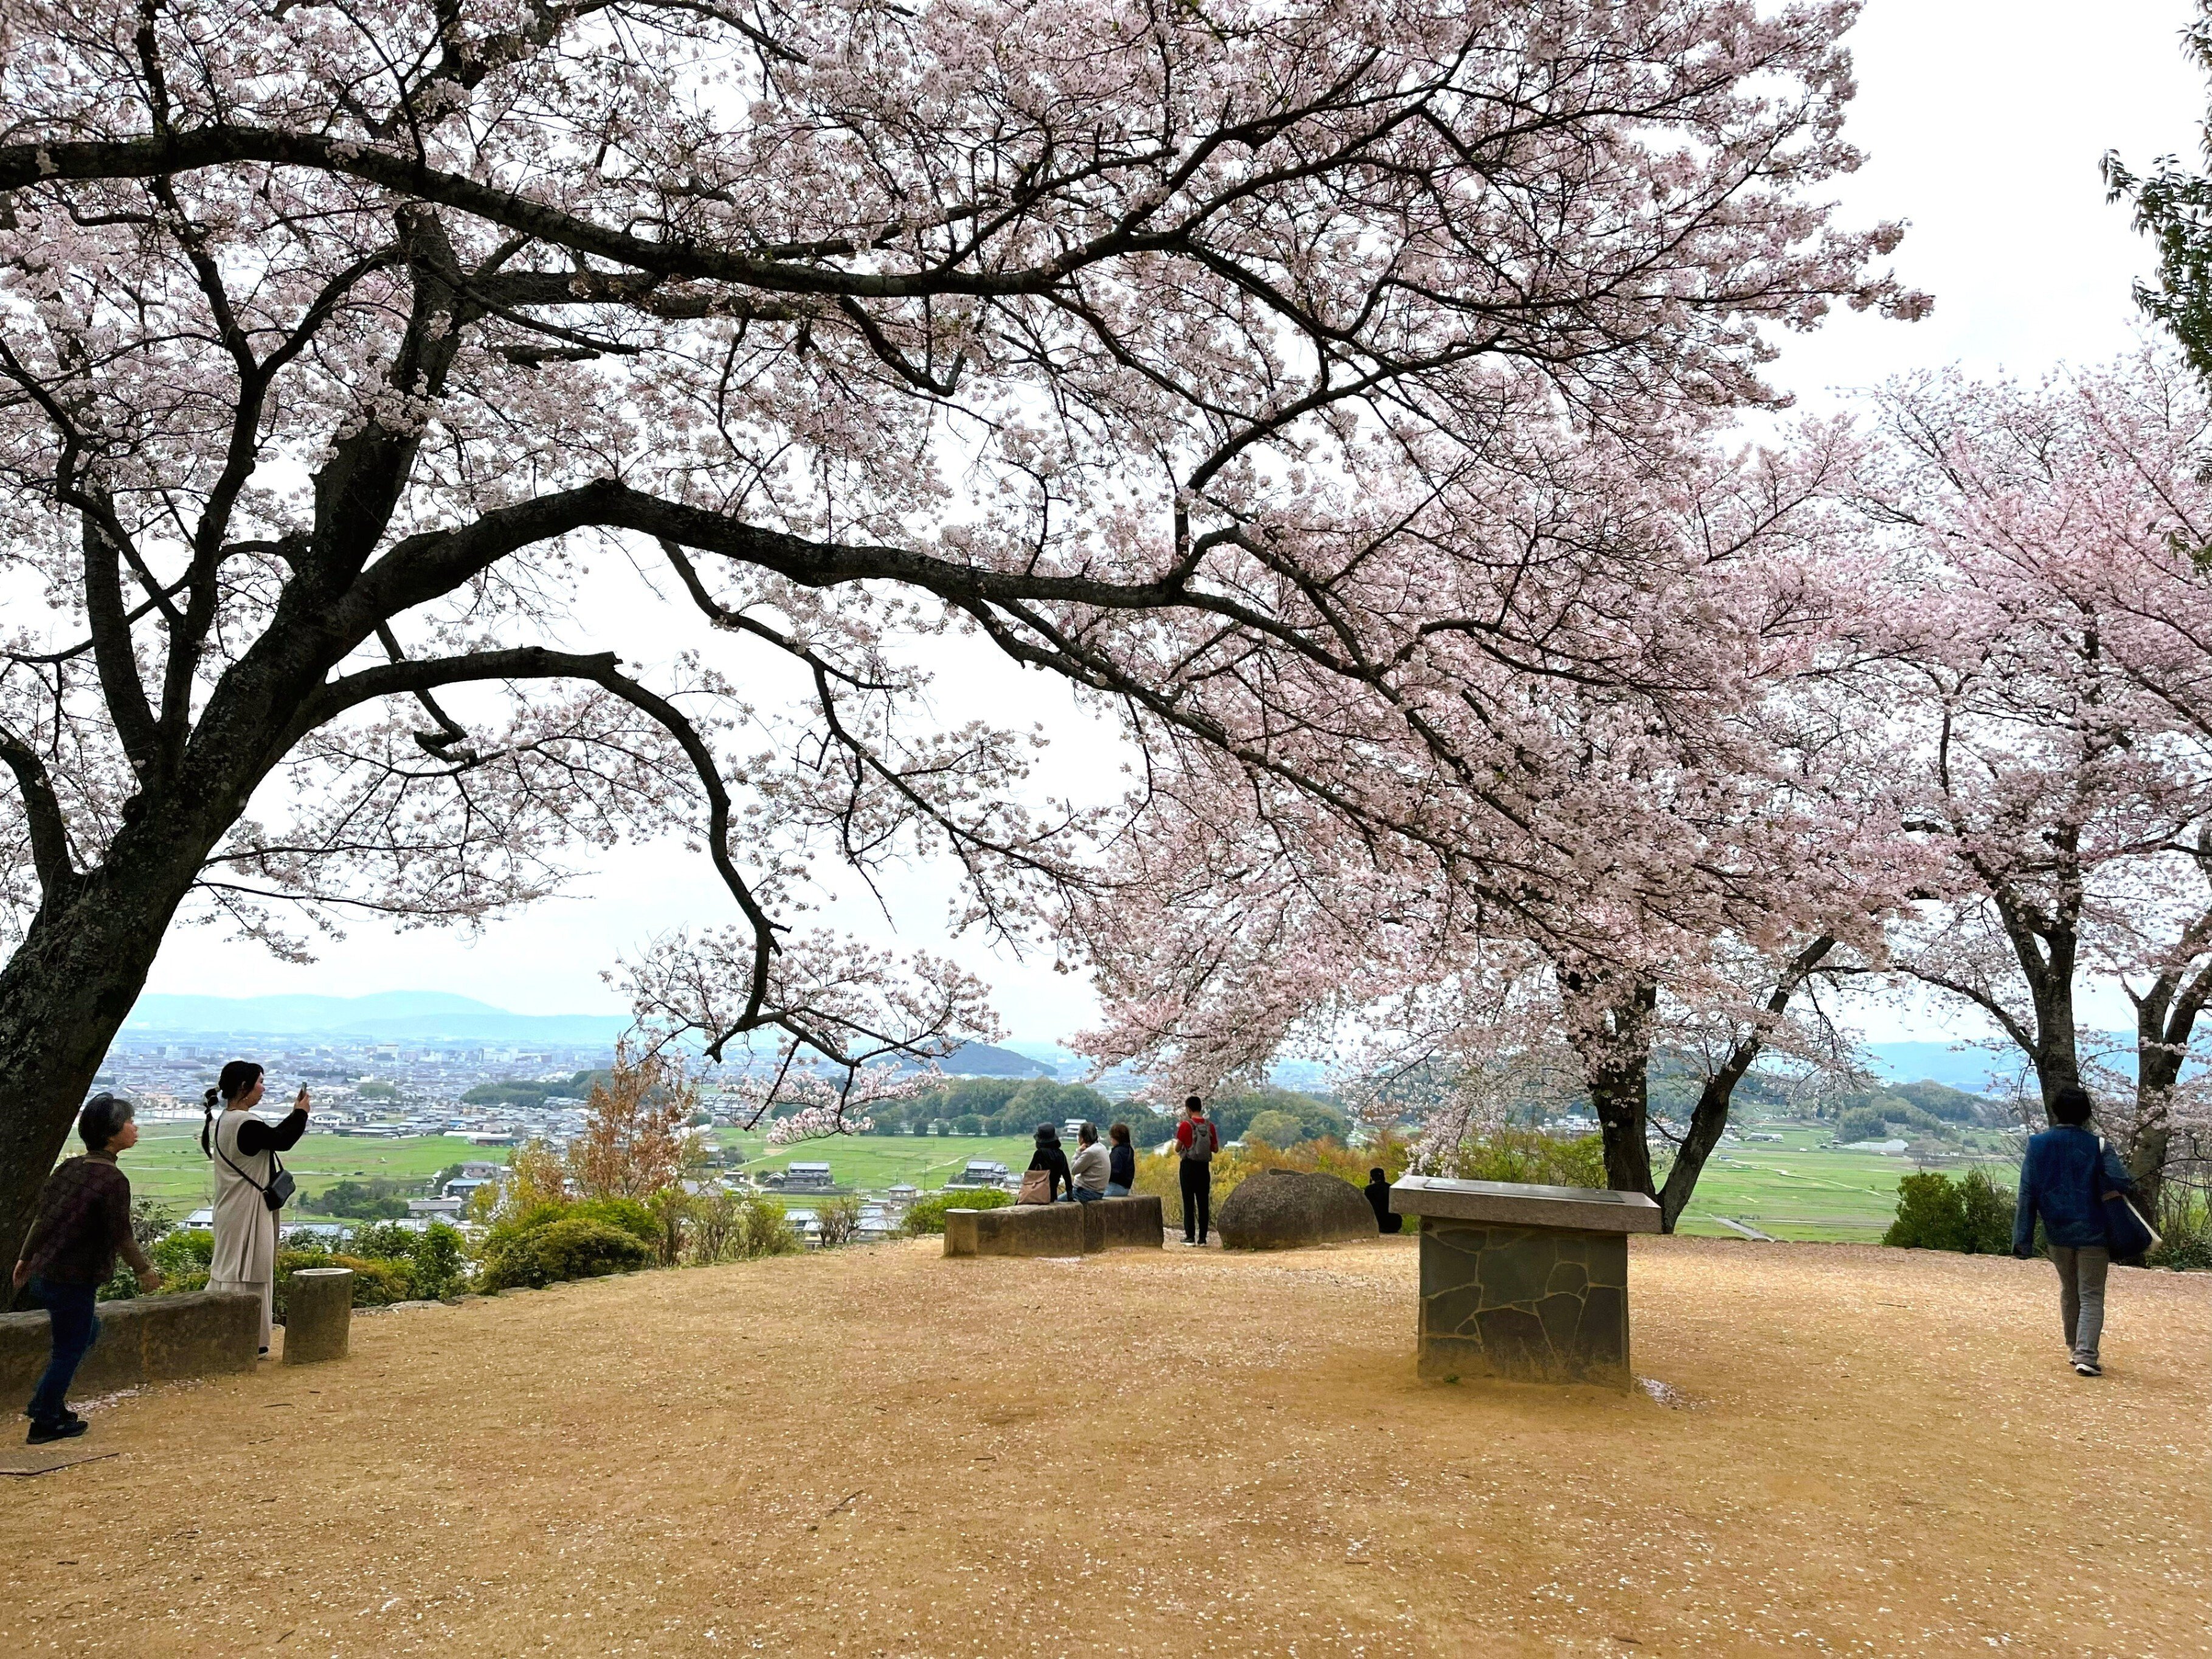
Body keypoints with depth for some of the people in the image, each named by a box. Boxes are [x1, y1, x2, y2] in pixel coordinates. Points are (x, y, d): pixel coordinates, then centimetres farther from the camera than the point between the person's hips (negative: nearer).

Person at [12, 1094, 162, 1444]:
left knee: (87, 1332, 26)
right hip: (73, 1282, -9)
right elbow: (122, 1237, -17)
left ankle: (48, 1404, 32)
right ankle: (46, 1423, 20)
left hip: (44, 1275, 9)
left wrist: (26, 1259, 25)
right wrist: (145, 1271, -3)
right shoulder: (113, 1180, -21)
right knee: (69, 1350, 8)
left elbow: (42, 1218, 12)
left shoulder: (69, 1168, 4)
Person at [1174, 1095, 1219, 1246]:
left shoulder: (1186, 1125, -11)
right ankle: (1202, 1238, 6)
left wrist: (1179, 1144, 15)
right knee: (1204, 1203, 6)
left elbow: (1177, 1148, -7)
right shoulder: (1210, 1126, 1)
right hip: (1204, 1167, 3)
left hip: (1189, 1166, -3)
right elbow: (1215, 1149, 5)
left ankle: (1190, 1237, 1)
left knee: (1189, 1202, 3)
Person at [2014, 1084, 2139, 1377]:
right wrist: (2130, 1187, 5)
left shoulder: (2037, 1146, -3)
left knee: (2069, 1291, 20)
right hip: (2092, 1232, -3)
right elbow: (2120, 1182, -21)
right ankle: (2086, 1355, -10)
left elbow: (2027, 1195, -4)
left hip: (2058, 1234, 3)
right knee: (2091, 1297, 2)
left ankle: (2074, 1349, 29)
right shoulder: (2097, 1146, -10)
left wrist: (2023, 1238, 0)